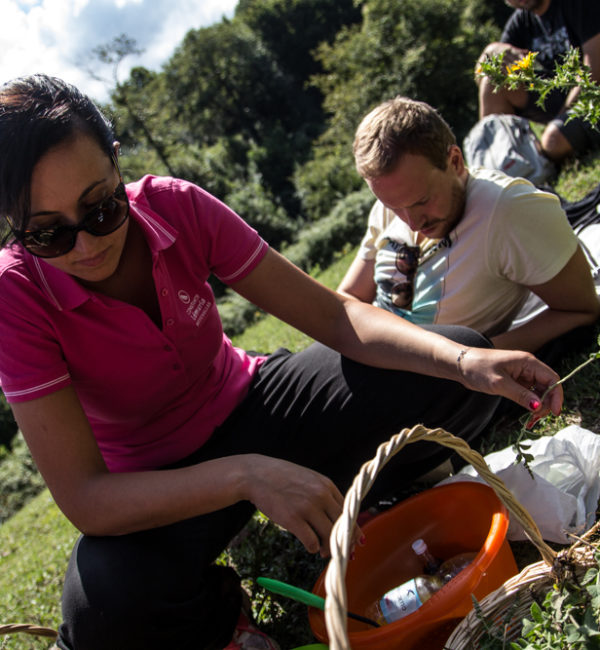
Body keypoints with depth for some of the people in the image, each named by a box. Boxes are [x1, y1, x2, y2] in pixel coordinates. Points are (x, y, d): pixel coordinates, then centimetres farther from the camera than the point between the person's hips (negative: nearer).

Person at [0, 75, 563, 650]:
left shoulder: (175, 207, -16)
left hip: (248, 404, 2)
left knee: (453, 380, -14)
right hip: (154, 490, -1)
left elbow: (331, 313, -16)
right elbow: (84, 500, -28)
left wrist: (466, 361, -30)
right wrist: (246, 475, -42)